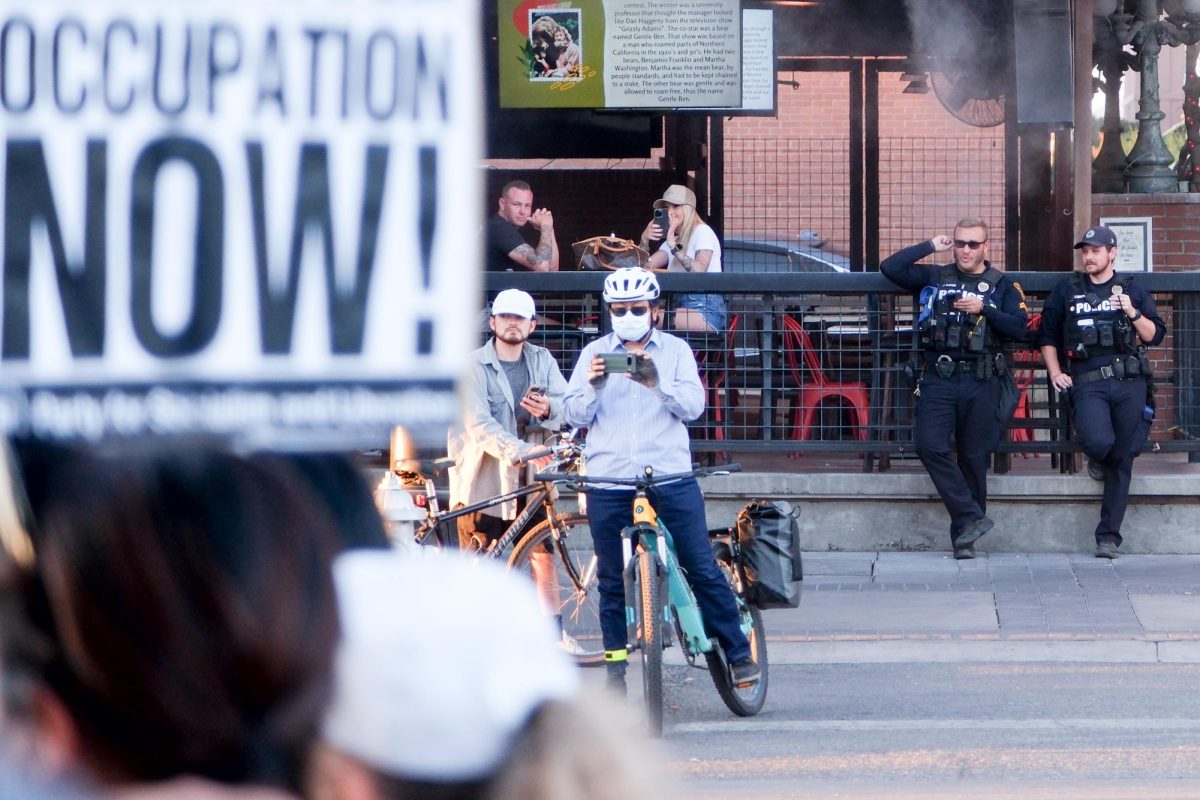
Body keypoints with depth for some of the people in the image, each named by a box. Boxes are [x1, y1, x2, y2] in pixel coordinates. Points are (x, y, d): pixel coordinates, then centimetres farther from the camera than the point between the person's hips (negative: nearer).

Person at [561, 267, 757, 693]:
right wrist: (592, 386, -18)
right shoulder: (594, 354, 11)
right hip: (609, 479, 1)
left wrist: (657, 383, -23)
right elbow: (574, 414, 3)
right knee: (612, 578, 5)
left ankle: (739, 654, 5)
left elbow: (693, 404, -4)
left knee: (702, 568, -3)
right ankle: (616, 669, 13)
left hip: (670, 477, -1)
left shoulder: (675, 350, 9)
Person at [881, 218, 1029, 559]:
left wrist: (984, 309, -11)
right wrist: (930, 247, 5)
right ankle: (973, 518, -13)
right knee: (930, 445, -17)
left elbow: (1018, 329, -2)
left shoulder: (1002, 285, 8)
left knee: (973, 458, 1)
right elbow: (890, 267, 4)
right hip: (938, 379, 1)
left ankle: (964, 538, 8)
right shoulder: (935, 277, 13)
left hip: (981, 383, -1)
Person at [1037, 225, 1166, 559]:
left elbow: (1155, 335, 10)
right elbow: (1047, 336, 18)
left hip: (1129, 381, 1)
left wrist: (1133, 313, -6)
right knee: (1099, 441, -26)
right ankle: (1097, 457, 14)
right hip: (1088, 383, -1)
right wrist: (1055, 373, 6)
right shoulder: (1067, 290, 13)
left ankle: (1109, 537, 3)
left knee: (1122, 458, -2)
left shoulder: (1131, 290, 13)